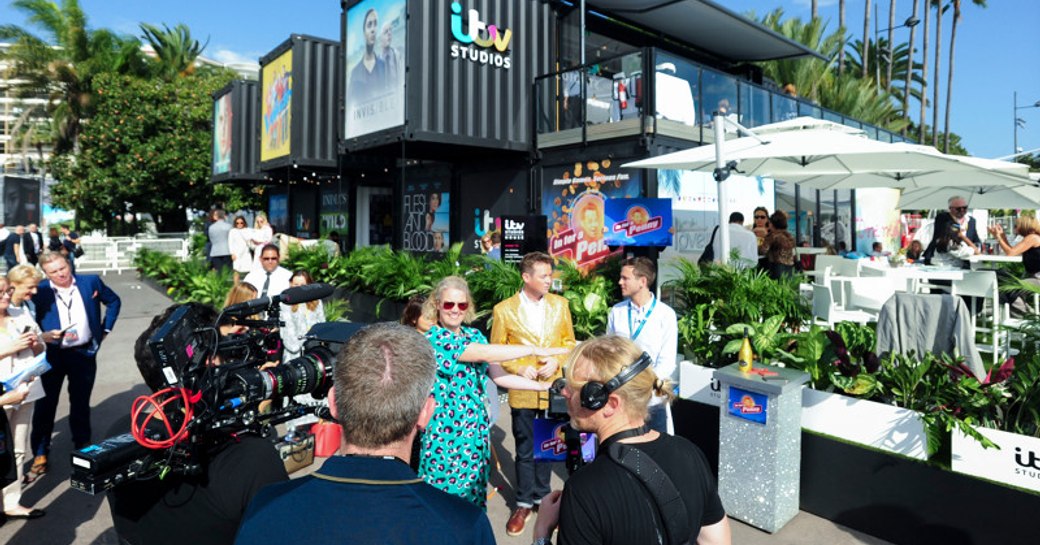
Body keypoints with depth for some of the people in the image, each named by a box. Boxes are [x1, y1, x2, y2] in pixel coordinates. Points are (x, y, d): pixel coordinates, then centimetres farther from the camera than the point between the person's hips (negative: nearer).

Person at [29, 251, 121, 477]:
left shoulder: (91, 282, -2)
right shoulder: (39, 292, -8)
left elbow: (113, 301, 12)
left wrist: (105, 329, 7)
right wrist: (42, 336, -20)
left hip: (84, 353, 2)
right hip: (51, 355, -1)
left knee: (81, 403, 14)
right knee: (45, 404, 6)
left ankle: (82, 447, 28)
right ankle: (40, 452, 20)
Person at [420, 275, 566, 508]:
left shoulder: (474, 335, 7)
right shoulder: (434, 337, -14)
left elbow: (499, 376, 4)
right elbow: (485, 354, -24)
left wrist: (543, 386, -3)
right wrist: (535, 349, -21)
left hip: (476, 428, 6)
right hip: (446, 431, -6)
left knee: (474, 492, 13)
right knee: (448, 490, 3)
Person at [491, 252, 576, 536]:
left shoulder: (560, 304, 0)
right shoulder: (504, 309, -8)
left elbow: (569, 341, 8)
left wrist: (557, 361, -10)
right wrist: (519, 368, -15)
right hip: (523, 392, -2)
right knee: (525, 451, 10)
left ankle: (542, 496, 36)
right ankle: (524, 504, 27)